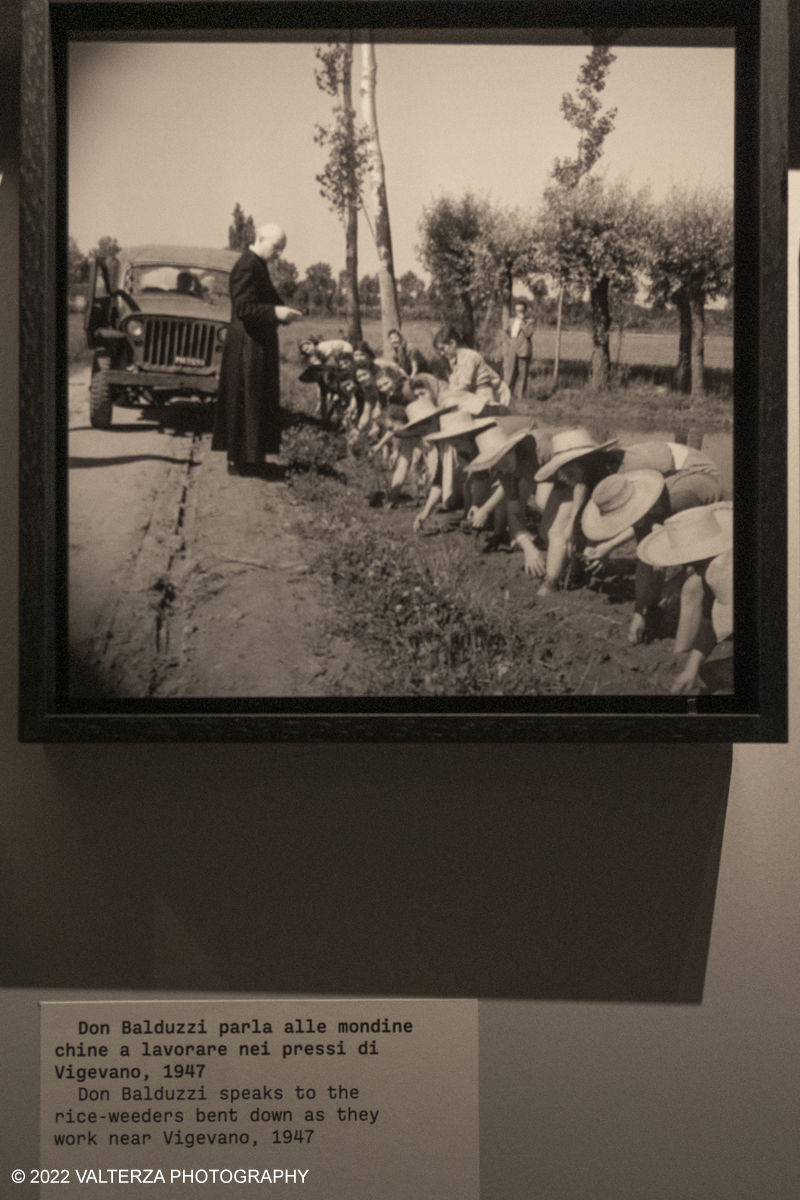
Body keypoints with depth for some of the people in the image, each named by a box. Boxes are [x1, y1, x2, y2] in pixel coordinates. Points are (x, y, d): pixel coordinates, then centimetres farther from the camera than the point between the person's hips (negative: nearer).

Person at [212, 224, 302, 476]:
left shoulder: (258, 266, 17)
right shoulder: (247, 266, -16)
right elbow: (242, 308, -23)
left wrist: (281, 312, 7)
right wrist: (275, 312, -30)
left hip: (258, 346, 11)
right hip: (248, 346, -11)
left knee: (259, 403, 15)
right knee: (245, 402, -5)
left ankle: (247, 457, 22)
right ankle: (240, 461, 1)